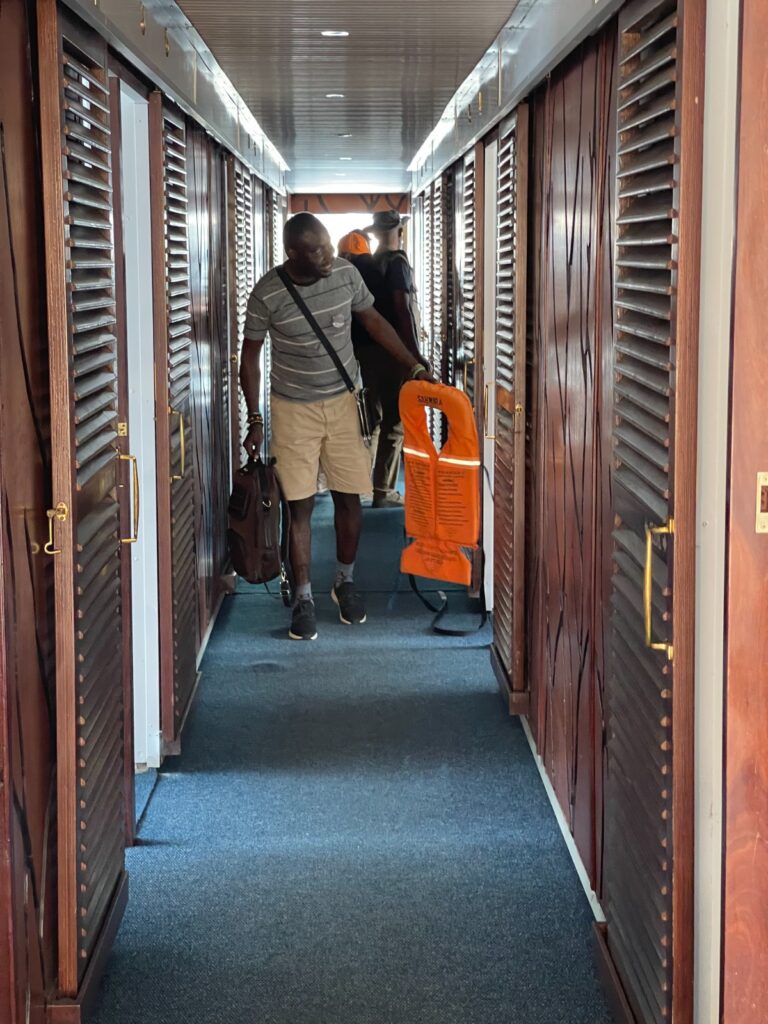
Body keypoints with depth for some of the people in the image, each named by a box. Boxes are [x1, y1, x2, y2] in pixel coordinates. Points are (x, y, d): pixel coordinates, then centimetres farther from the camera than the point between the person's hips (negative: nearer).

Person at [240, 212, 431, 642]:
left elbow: (374, 321, 7)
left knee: (349, 497, 8)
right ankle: (304, 599, 11)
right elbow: (251, 355, -4)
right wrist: (255, 420, -6)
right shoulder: (268, 295, -16)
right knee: (301, 506, -1)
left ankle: (346, 581, 29)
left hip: (342, 402, 3)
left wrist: (415, 367, 5)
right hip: (293, 409, -3)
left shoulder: (346, 273, -9)